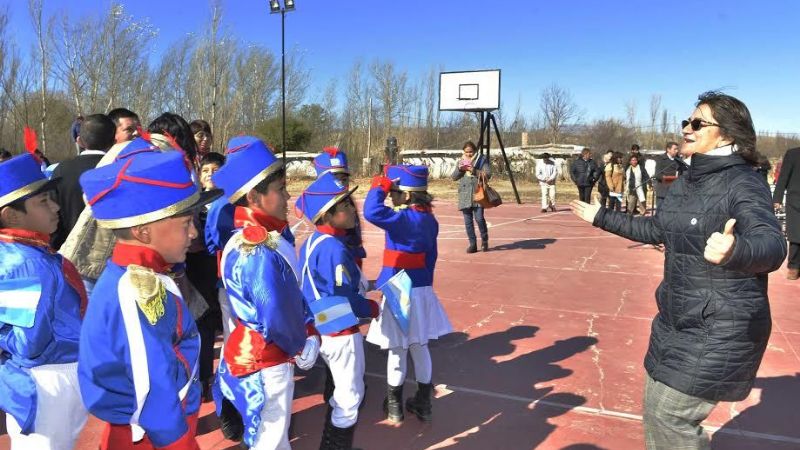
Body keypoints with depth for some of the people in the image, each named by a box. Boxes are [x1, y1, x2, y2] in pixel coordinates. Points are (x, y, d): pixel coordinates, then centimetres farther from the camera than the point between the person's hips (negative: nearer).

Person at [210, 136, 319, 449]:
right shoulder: (260, 253, -29)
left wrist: (310, 332, -3)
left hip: (256, 353, 9)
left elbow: (295, 294, 6)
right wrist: (300, 347, -9)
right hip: (265, 362, -9)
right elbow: (276, 320, -26)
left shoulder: (267, 237, 2)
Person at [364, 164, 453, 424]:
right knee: (419, 347, 17)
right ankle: (423, 403, 29)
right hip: (422, 290, 8)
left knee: (397, 350, 7)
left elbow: (371, 213, -34)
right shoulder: (430, 220, 4)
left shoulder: (403, 219, -21)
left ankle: (395, 407, 24)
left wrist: (379, 187, -18)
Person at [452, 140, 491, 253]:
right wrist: (459, 169, -11)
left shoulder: (482, 160, 1)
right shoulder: (461, 161, 13)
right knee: (468, 221, 4)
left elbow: (488, 174, -7)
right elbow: (454, 177, 9)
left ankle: (484, 241, 10)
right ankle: (472, 244, 12)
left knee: (479, 218, -11)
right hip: (465, 195, 4)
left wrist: (474, 171, -19)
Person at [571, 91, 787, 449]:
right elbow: (656, 230, 20)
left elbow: (772, 245, -34)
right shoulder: (685, 182, 6)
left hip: (720, 330, -8)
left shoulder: (744, 184, -18)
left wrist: (733, 250, -57)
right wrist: (601, 217, 23)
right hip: (677, 321, 8)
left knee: (670, 417, -1)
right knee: (656, 410, 17)